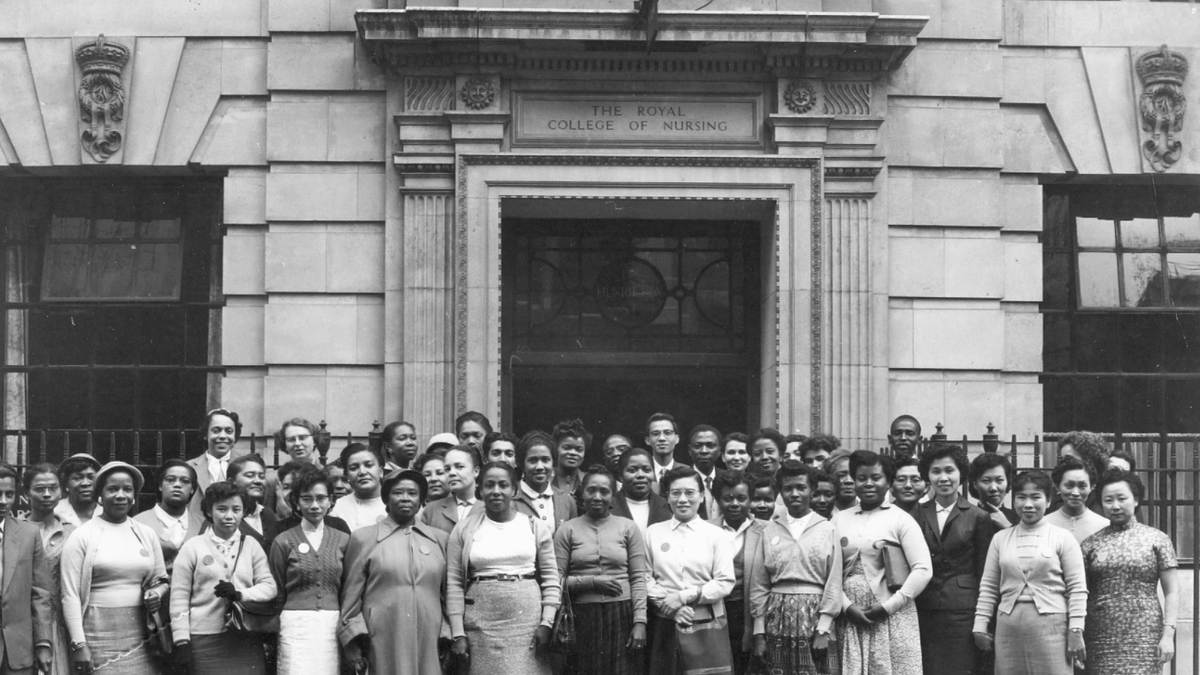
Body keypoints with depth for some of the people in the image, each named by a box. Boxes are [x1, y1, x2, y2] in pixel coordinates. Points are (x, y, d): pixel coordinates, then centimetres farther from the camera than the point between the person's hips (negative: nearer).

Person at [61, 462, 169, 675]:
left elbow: (161, 581, 19)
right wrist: (78, 645, -11)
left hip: (139, 634, 3)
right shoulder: (82, 536, -1)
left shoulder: (147, 534, 11)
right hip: (99, 636, -3)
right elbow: (71, 594, -4)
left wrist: (157, 592, -4)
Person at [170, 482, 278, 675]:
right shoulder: (192, 547, 3)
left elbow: (270, 586, 5)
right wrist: (181, 641, -5)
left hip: (246, 642, 2)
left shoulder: (251, 545, 9)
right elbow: (179, 597, 1)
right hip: (205, 641, -2)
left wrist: (240, 594, -14)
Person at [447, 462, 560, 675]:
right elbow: (454, 584, 2)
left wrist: (547, 623, -4)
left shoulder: (535, 527, 5)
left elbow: (551, 580, 6)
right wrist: (458, 633, -4)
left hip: (528, 621, 0)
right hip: (480, 625, 0)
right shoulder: (463, 529, 4)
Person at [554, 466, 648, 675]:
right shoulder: (567, 530, 5)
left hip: (621, 614, 0)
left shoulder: (628, 528, 6)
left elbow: (638, 579, 2)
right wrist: (592, 582, -12)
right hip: (582, 618, 0)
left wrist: (640, 622, -6)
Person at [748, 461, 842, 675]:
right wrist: (758, 632, 1)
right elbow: (758, 584, 7)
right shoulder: (770, 530, 8)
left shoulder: (827, 529, 4)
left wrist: (823, 628, -8)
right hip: (778, 617, 2)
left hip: (814, 613, -1)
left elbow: (834, 582, 0)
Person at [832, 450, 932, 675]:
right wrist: (846, 606, -8)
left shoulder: (900, 519, 1)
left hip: (892, 617, -2)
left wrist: (889, 606, -10)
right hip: (849, 617, 3)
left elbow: (923, 570, -5)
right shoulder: (840, 519, 9)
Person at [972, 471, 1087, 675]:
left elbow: (1077, 589, -1)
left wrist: (1075, 631, -7)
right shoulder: (1000, 538, 12)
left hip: (1050, 626, -3)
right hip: (1009, 628, 3)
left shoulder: (1063, 537, 2)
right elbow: (988, 587, 13)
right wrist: (980, 625, 6)